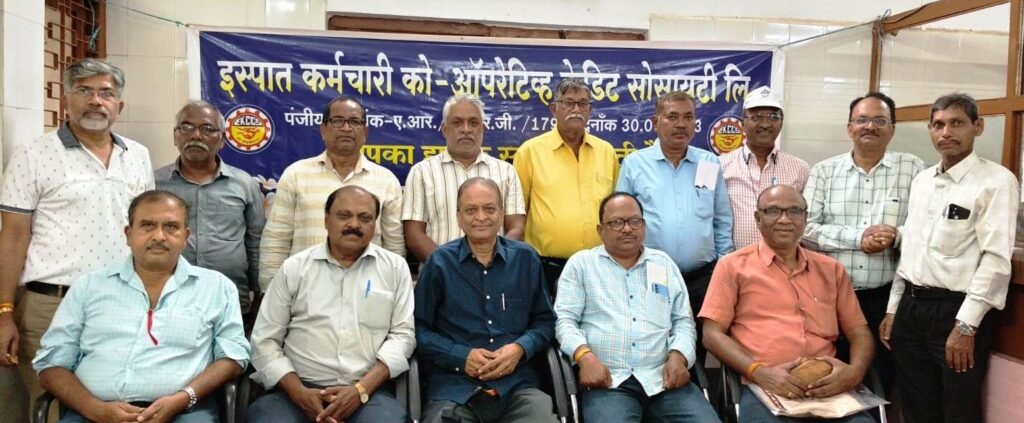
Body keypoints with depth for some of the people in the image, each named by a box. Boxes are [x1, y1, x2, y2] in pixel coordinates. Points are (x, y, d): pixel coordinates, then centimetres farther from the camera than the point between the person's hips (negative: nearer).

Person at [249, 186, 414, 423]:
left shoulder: (395, 267, 9)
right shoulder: (294, 268, 10)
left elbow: (402, 334, 3)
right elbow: (265, 340, 7)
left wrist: (361, 389, -10)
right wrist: (299, 393, -8)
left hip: (369, 391, 0)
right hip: (299, 389, 0)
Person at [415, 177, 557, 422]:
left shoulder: (526, 259, 11)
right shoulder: (439, 263, 5)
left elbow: (544, 320, 15)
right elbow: (418, 328, 5)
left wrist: (521, 348, -4)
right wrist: (461, 357, -9)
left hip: (517, 384, 2)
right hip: (453, 387, -1)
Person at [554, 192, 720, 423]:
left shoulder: (664, 263, 20)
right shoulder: (581, 263, 10)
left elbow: (683, 321, 18)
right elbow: (564, 319, 3)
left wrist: (678, 355, -2)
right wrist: (585, 356, -15)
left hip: (664, 377, 4)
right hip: (608, 380, -3)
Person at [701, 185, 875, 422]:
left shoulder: (831, 269, 20)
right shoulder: (734, 266, 9)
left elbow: (859, 332, 18)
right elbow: (712, 334, 2)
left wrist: (855, 371, -4)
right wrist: (758, 372, -12)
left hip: (828, 387, 3)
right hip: (765, 387, -3)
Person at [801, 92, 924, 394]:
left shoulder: (913, 169, 4)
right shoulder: (824, 171, 5)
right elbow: (805, 228, -4)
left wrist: (897, 236, -19)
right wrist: (858, 238, -14)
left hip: (886, 297, 0)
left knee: (881, 380, 9)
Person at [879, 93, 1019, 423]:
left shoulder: (996, 181, -8)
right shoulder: (921, 180, 12)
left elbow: (996, 259, -14)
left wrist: (966, 325, -17)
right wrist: (893, 309, 13)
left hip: (956, 310, -6)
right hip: (911, 306, 6)